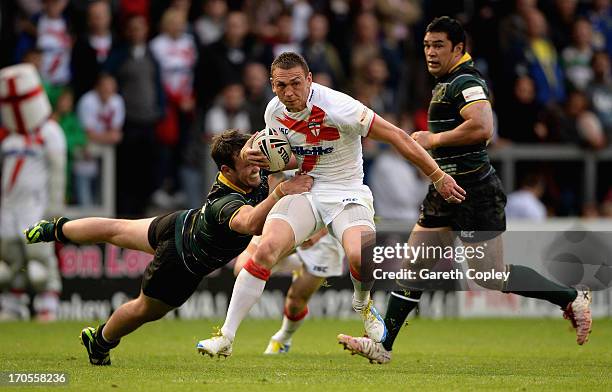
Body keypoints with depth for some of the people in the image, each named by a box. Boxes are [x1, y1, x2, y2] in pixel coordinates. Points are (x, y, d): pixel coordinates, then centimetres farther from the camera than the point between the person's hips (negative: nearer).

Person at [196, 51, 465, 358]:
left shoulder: (337, 107, -22)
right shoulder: (274, 111, -4)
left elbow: (396, 137, -17)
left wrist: (438, 177, -15)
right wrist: (253, 154, -5)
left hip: (346, 192, -4)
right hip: (302, 191, 4)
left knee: (360, 257, -30)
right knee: (266, 248, -22)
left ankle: (363, 304, 10)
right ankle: (225, 338, -17)